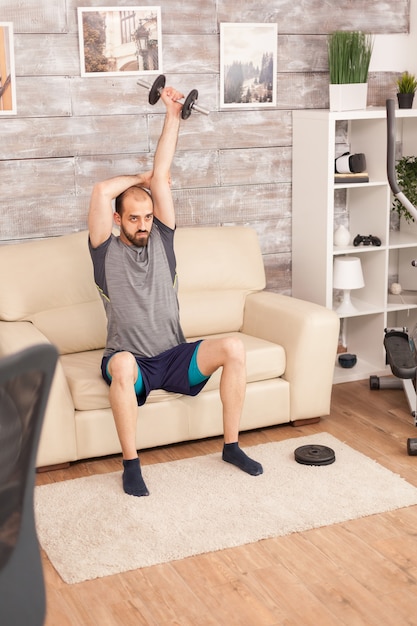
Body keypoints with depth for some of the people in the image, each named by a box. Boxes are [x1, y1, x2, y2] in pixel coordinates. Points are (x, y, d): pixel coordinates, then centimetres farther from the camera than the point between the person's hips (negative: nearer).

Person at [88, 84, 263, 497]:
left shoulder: (161, 240, 8)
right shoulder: (106, 252, -1)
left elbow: (161, 178, 0)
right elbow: (102, 192, -16)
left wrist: (173, 115, -5)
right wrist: (144, 177, 1)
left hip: (174, 356, 4)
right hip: (130, 360, -3)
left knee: (233, 348, -22)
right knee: (121, 364, -40)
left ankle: (231, 445, -10)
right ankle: (131, 463, -25)